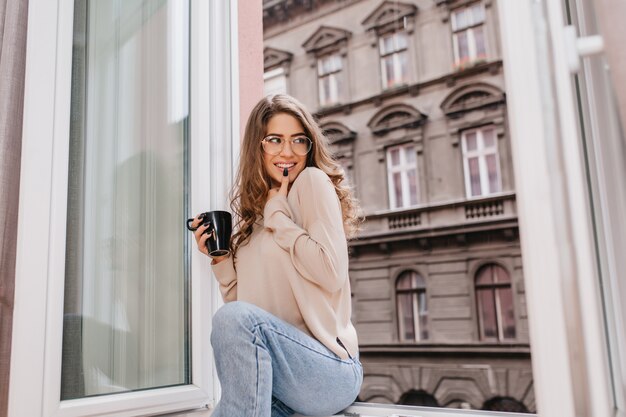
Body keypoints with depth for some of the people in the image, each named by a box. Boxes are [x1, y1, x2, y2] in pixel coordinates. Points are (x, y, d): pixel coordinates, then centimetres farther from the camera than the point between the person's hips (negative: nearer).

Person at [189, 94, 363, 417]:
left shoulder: (314, 181, -5)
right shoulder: (253, 211, 13)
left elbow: (332, 273, -18)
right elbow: (241, 300, 14)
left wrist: (278, 216, -10)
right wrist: (221, 260, -1)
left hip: (327, 371, -5)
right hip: (264, 371, 5)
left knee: (234, 317, -30)